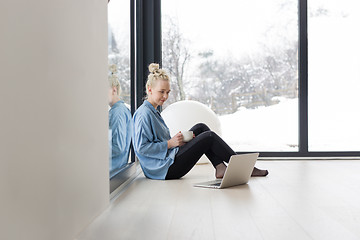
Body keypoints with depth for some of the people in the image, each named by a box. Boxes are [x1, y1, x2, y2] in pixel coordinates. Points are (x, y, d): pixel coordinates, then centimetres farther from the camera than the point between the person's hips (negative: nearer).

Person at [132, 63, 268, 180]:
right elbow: (141, 147, -22)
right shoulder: (144, 114, -15)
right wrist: (170, 143, -20)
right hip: (165, 170, -10)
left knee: (200, 128, 9)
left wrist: (178, 140, 3)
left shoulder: (153, 112, 17)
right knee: (209, 137, -9)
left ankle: (220, 168, 0)